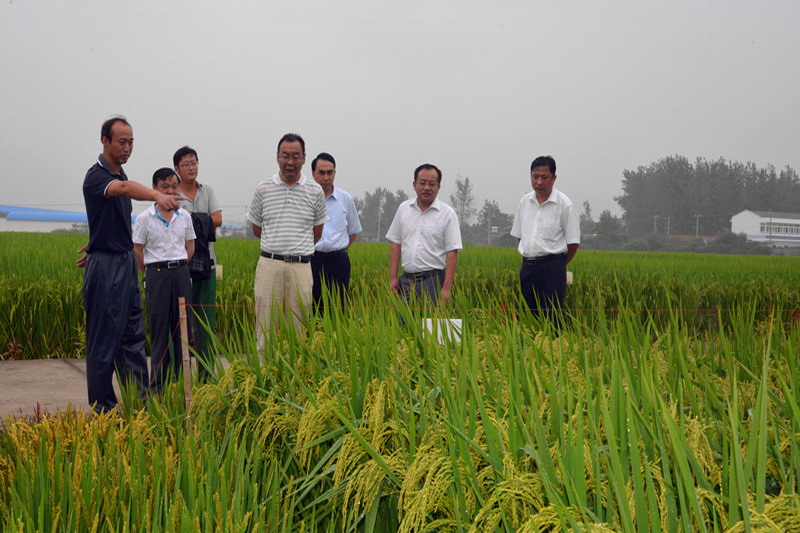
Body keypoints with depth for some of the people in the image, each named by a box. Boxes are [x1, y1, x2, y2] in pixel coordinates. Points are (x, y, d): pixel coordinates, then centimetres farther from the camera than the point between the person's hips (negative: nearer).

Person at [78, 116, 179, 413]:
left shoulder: (119, 175, 14)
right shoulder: (97, 176, -15)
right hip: (105, 266, -9)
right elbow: (124, 188, -37)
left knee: (133, 336, 11)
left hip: (126, 262, 9)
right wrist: (157, 196, -54)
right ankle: (102, 408, 7)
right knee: (104, 339, -1)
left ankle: (141, 400, 17)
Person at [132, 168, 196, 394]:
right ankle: (158, 381, 6)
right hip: (157, 275, -3)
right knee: (159, 326, 0)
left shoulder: (184, 217, 7)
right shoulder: (145, 219, -2)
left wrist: (179, 267, 9)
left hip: (181, 273, 3)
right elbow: (137, 250, 3)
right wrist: (150, 274, 4)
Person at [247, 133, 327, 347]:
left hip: (301, 267, 0)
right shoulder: (263, 189, 6)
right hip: (270, 264, 0)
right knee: (266, 324, -1)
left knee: (298, 327, 1)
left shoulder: (315, 191, 6)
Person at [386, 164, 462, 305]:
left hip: (433, 279, -3)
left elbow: (452, 252, -7)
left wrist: (446, 288, -14)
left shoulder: (447, 214, -3)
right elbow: (396, 245, 12)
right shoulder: (403, 209, 10)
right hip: (407, 280, 4)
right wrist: (393, 277, 4)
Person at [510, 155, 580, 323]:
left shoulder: (564, 204, -6)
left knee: (551, 315, -10)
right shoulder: (525, 201, 10)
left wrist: (558, 265, 6)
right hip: (527, 266, 5)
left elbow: (573, 242, -2)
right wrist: (529, 261, 16)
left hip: (551, 267, -5)